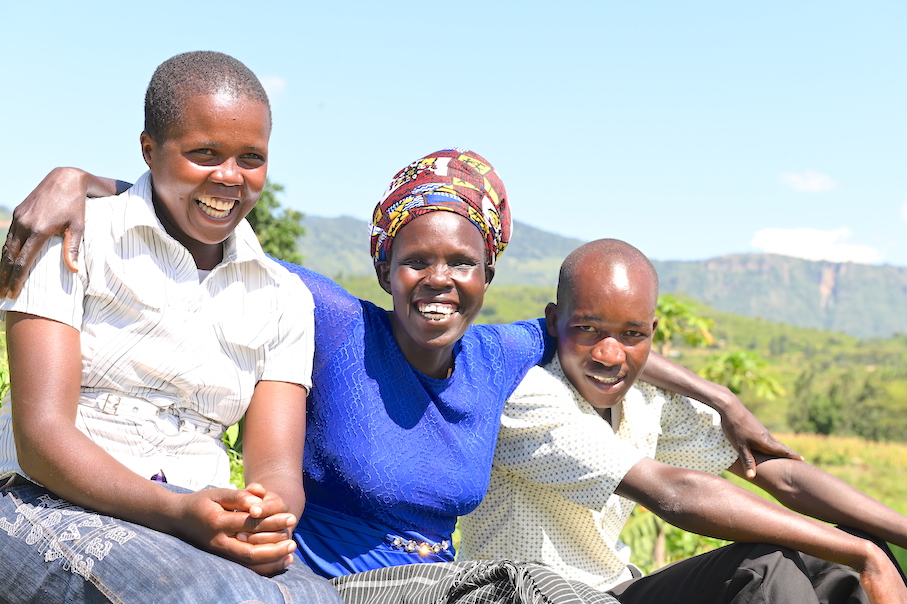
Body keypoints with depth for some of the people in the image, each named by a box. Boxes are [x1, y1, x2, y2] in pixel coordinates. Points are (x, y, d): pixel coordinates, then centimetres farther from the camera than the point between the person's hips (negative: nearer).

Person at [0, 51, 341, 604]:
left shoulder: (284, 300, 12)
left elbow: (278, 469, 3)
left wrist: (271, 517, -23)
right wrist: (179, 511, -25)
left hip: (203, 524, 4)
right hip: (50, 506, -3)